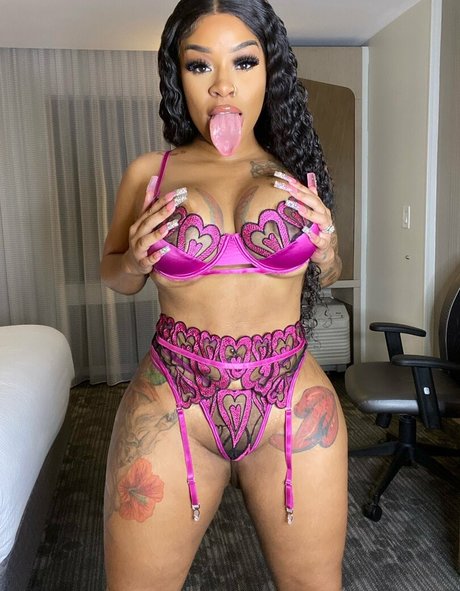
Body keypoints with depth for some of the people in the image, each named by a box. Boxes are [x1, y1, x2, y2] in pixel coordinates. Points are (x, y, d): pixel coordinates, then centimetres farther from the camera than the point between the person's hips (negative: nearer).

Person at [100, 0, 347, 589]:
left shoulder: (297, 170, 3)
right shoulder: (149, 173, 0)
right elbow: (113, 274, 14)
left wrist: (326, 249, -5)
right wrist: (136, 260, -8)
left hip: (293, 404, 1)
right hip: (170, 407, 0)